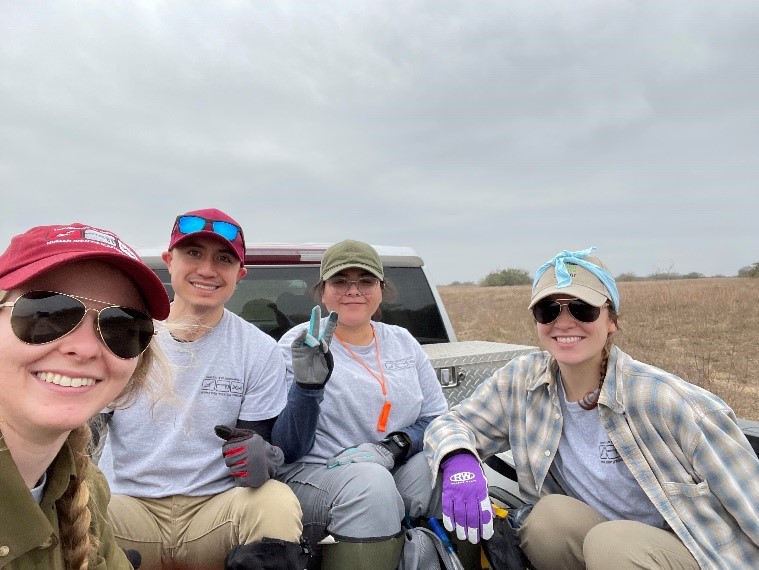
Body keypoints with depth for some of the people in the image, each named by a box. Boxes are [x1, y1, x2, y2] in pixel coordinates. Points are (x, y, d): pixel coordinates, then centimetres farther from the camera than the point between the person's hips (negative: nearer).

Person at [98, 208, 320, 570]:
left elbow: (261, 444, -2)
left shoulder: (261, 351, -3)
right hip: (126, 503, 1)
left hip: (218, 506, -1)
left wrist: (261, 459, -27)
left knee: (277, 503, -30)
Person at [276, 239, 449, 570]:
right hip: (313, 474, -3)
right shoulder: (299, 342, -4)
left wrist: (392, 447, -14)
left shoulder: (403, 341, 8)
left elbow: (437, 420, 7)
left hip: (397, 474, 4)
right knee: (370, 482, -34)